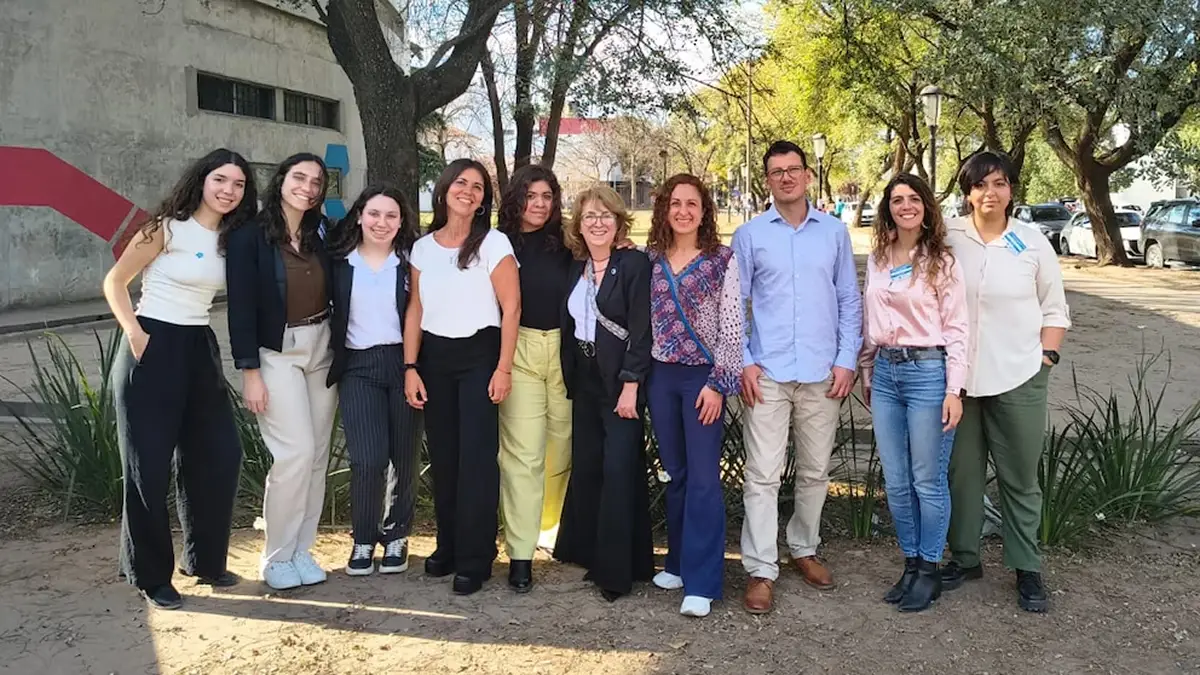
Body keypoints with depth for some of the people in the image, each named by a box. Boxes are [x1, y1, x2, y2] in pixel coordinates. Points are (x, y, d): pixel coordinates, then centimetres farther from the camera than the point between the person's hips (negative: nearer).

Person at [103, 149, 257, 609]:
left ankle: (205, 560, 26)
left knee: (220, 455, 9)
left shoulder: (231, 239, 9)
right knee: (149, 465, 2)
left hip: (200, 348, 7)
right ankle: (150, 575, 16)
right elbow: (115, 281, -6)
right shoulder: (167, 228, -9)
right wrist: (134, 333, -17)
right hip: (153, 347, -6)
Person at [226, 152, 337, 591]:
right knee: (296, 452, -12)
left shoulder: (322, 232, 6)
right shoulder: (250, 236, -7)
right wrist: (250, 372, -13)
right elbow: (241, 307, -9)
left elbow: (334, 290, 10)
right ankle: (277, 558, 5)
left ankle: (301, 549, 19)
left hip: (322, 349, 5)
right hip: (276, 353, -5)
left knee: (317, 453, 6)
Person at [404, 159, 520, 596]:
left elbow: (511, 307, -8)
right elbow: (415, 311, 9)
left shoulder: (493, 243, -5)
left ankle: (475, 560, 6)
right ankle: (448, 546, 25)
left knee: (477, 456, -3)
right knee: (442, 455, 10)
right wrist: (410, 367, 2)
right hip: (434, 357, 4)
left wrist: (503, 368, -12)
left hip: (478, 355, -4)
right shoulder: (423, 247, 8)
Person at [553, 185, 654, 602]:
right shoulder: (577, 267, 11)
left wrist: (630, 386, -18)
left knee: (619, 471, -5)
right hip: (585, 382, 6)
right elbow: (570, 327, 12)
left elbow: (641, 330, -14)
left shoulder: (634, 263, -9)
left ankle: (618, 568, 5)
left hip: (620, 382, -6)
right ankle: (588, 551, 24)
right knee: (585, 469, 10)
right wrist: (570, 379, 8)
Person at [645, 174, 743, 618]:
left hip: (703, 377, -4)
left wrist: (718, 383, -13)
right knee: (675, 474, 13)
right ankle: (679, 562, 26)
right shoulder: (651, 260, 7)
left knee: (703, 479, -5)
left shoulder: (722, 259, -4)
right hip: (660, 376, 4)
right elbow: (642, 320, 10)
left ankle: (701, 583, 0)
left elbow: (732, 326, -7)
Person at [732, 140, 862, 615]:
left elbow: (849, 301, 8)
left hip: (822, 374, 2)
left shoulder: (834, 232, 7)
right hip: (766, 374, -2)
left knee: (815, 472, 13)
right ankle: (761, 570, 4)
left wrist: (846, 360, 0)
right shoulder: (749, 235, 3)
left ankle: (804, 549, 31)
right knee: (763, 475, -3)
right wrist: (743, 362, -6)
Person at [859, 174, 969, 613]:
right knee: (895, 481, 9)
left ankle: (929, 570, 16)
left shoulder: (942, 263, -3)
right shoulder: (876, 260, 10)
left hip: (927, 371, -5)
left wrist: (954, 390, -11)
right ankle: (910, 563, 23)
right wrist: (867, 375, 16)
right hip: (885, 372, 5)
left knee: (927, 480, 1)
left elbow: (956, 329, -6)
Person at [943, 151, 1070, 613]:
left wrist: (1045, 358, -2)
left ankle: (1027, 569, 19)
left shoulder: (1033, 242, 1)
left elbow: (1055, 310, 8)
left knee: (1020, 478, 6)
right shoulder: (947, 237, -1)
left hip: (1018, 379, 0)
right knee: (962, 472, 11)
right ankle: (965, 558, 26)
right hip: (958, 377, 1)